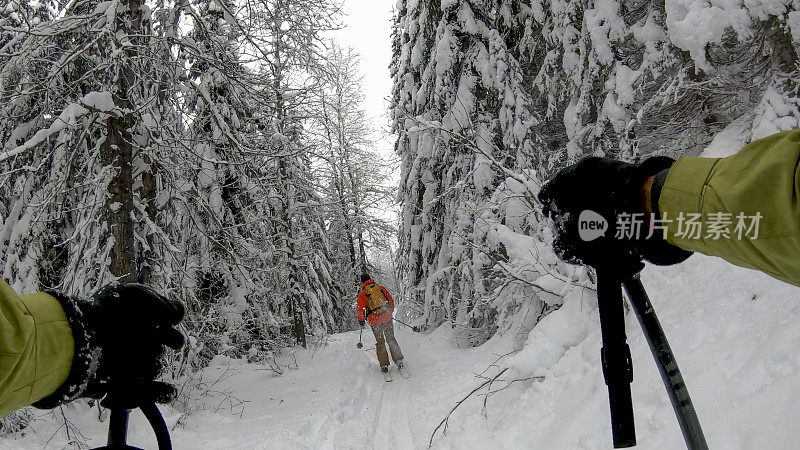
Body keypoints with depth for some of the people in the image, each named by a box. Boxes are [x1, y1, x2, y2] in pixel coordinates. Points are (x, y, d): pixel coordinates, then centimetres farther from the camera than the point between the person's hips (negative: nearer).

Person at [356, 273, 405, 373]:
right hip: (387, 317, 2)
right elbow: (391, 300, 12)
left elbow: (360, 309, -3)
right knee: (391, 339, 13)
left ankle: (384, 365, 7)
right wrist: (390, 312, 26)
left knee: (380, 342, 11)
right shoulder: (381, 288, 7)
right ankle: (398, 360, 6)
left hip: (374, 320, -1)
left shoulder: (362, 294, 0)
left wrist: (361, 320, 12)